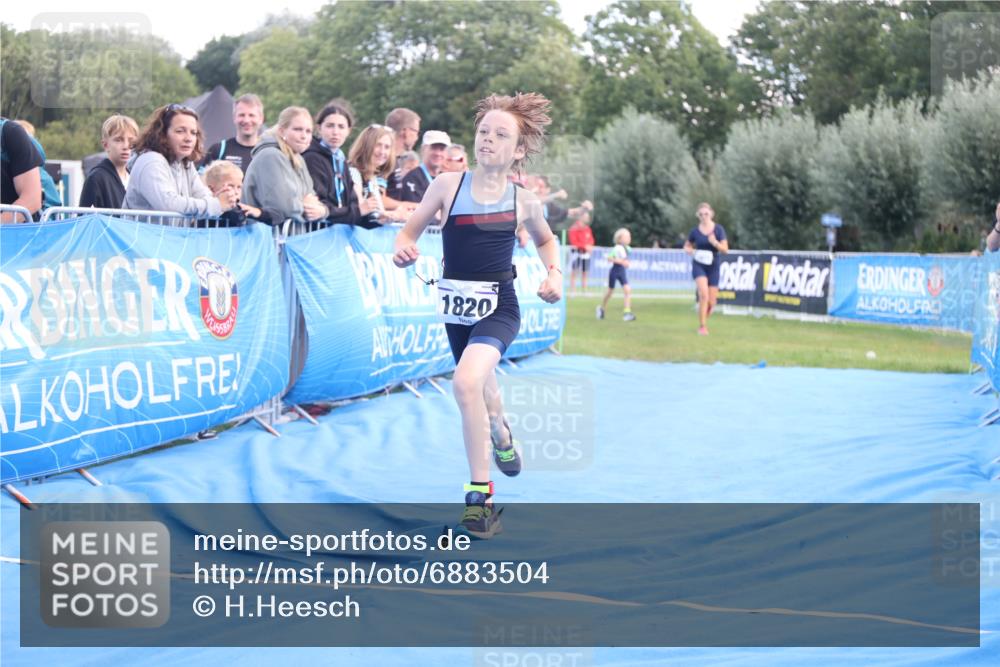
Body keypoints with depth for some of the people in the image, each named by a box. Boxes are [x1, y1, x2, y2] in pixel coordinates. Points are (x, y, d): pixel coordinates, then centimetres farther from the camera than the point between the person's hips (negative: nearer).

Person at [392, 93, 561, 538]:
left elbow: (546, 240, 17)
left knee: (466, 382, -28)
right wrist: (404, 248, -21)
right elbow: (411, 230, 1)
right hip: (456, 308, 3)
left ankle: (479, 493, -17)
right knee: (482, 392, 21)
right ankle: (501, 435, 60)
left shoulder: (523, 201, -4)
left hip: (499, 308, -3)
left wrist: (554, 273, -1)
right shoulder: (448, 185, -6)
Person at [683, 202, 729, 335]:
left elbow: (725, 249, -7)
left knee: (711, 302, 3)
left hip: (713, 266, 1)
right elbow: (687, 246, 14)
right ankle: (702, 326, -14)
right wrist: (690, 251, -10)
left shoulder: (718, 229, -4)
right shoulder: (695, 231, -2)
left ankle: (704, 321, 33)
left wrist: (715, 243, -26)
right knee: (704, 295, -23)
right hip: (699, 265, -1)